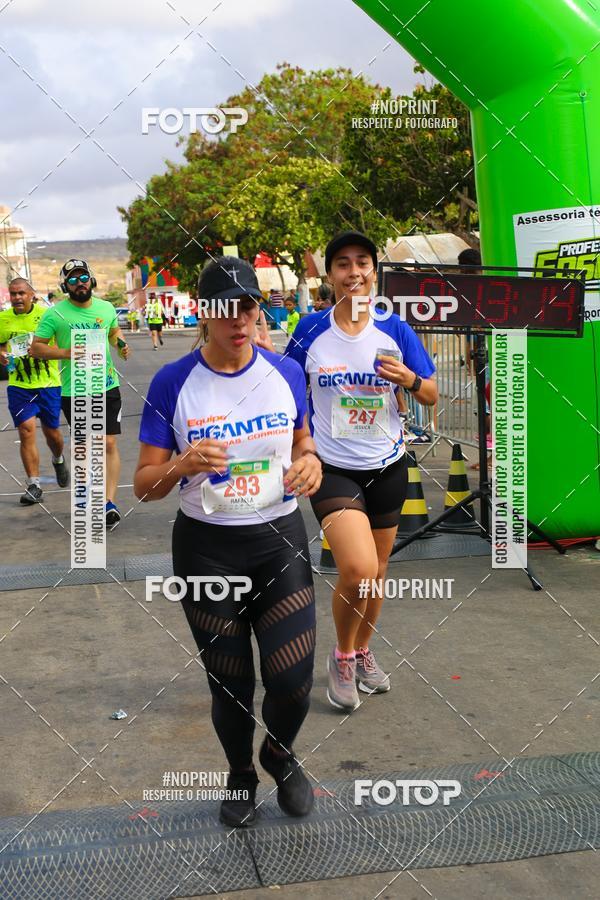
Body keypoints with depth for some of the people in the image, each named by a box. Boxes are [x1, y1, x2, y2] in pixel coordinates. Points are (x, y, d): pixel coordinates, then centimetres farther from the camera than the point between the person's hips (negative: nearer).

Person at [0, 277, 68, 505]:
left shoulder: (46, 315, -7)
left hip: (48, 384, -1)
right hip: (18, 386, 1)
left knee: (52, 432, 11)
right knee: (26, 431, -9)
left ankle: (58, 460, 45)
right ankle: (34, 485, -2)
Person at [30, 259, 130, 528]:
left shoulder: (106, 308, 6)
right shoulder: (55, 314, -4)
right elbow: (36, 347, -2)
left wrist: (121, 344, 3)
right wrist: (65, 353, -17)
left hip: (107, 386, 2)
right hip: (73, 391, -2)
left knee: (109, 444, -6)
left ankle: (110, 502, -6)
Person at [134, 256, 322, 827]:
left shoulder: (287, 373, 0)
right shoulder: (172, 384, -8)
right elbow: (144, 484, -5)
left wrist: (310, 461, -8)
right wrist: (183, 465, -26)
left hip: (279, 540, 1)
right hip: (206, 548, -1)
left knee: (292, 679, -4)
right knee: (228, 681, 9)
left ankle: (279, 752, 32)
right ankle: (240, 774, 41)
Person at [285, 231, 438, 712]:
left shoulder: (395, 330, -4)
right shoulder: (311, 329, -7)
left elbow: (432, 396, 1)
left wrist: (409, 379, -17)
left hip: (387, 467, 3)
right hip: (332, 469, -3)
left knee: (377, 569, 15)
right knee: (357, 569, -20)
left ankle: (363, 651, 42)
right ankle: (342, 655, 9)